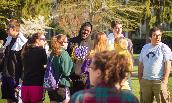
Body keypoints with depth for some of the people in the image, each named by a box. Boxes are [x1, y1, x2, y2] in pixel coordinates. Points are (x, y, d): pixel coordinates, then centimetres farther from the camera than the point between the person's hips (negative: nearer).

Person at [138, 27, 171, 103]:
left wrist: (164, 80, -14)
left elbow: (168, 65, -7)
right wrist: (140, 78, 10)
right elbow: (141, 64, 15)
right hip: (145, 81, 5)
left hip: (159, 81, -5)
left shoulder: (164, 48, -2)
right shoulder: (145, 47, 12)